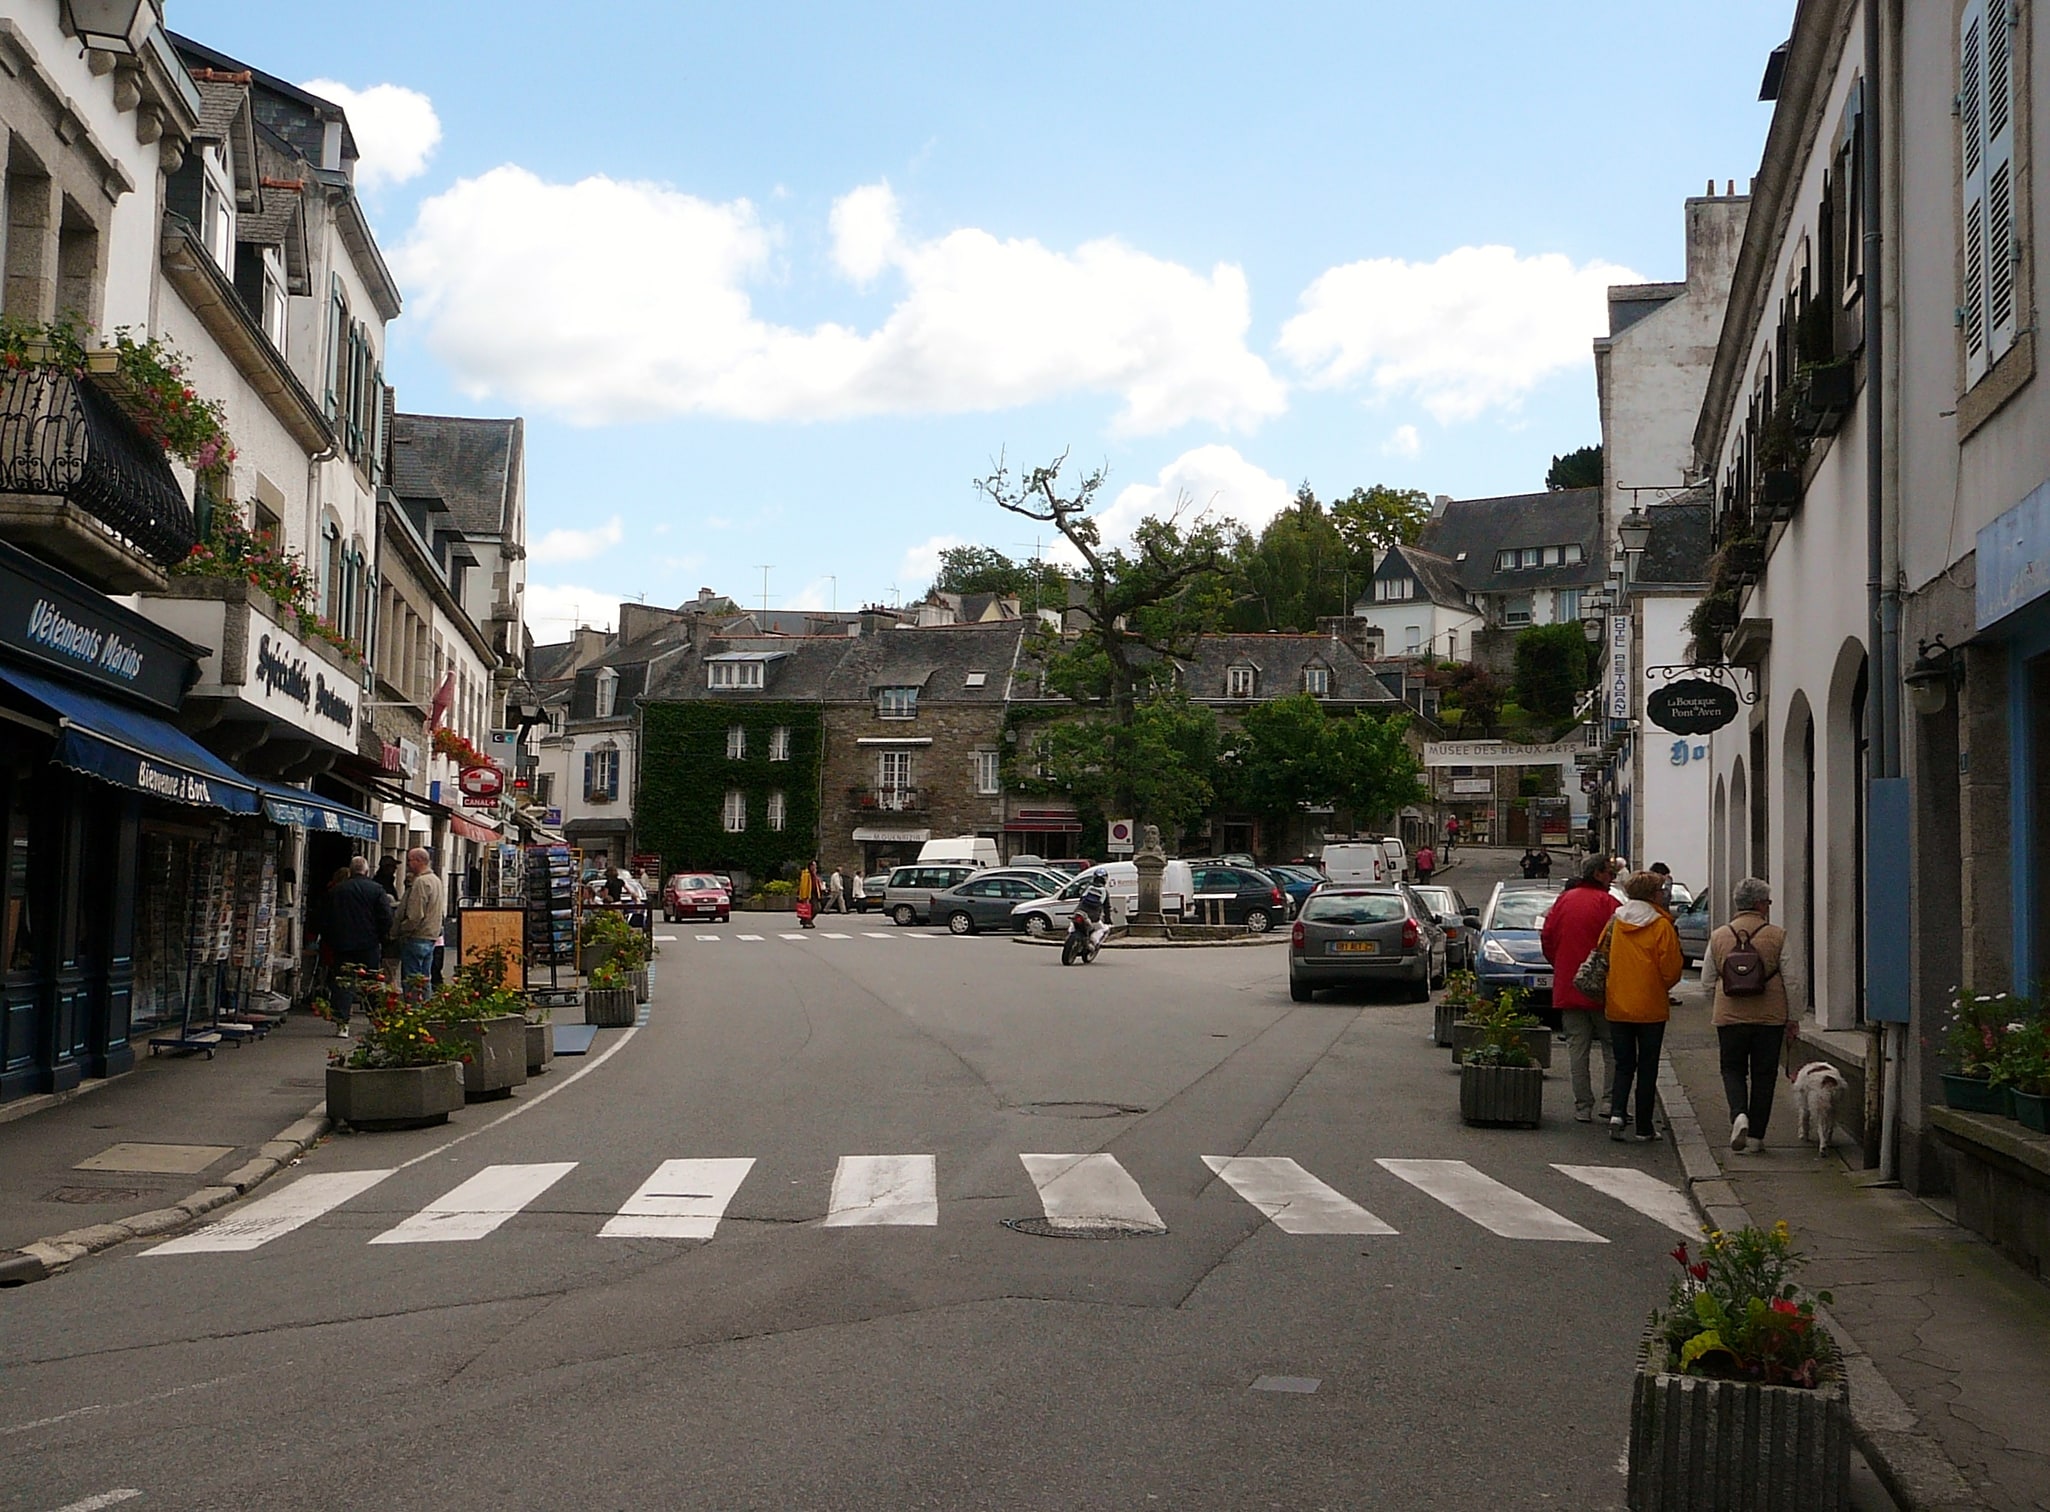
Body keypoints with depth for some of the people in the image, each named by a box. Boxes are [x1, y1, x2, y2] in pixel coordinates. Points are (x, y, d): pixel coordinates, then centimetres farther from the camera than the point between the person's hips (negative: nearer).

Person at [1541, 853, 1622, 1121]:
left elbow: (1546, 937, 9)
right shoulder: (1607, 902, -9)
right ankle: (1611, 1101, 0)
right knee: (1612, 1048, 6)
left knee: (1577, 1048, 7)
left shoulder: (1564, 899, 7)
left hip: (1567, 987, 4)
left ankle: (1583, 1107, 7)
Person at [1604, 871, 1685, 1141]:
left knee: (1623, 1064, 13)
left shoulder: (1614, 923, 1)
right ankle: (1643, 1127, 10)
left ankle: (1617, 1112, -7)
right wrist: (1662, 987, 12)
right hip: (1651, 1007, -3)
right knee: (1647, 1067, 7)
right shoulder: (1662, 926, -11)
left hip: (1617, 1006, 3)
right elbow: (1671, 969, -9)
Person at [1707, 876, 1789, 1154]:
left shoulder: (1719, 936, 2)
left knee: (1733, 1069, 14)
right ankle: (1755, 1137, 11)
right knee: (1763, 1075, 9)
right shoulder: (1778, 936, -4)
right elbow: (1791, 980, -3)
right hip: (1770, 1016, -1)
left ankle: (1739, 1115, -13)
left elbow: (1708, 979, 8)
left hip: (1729, 1016, 1)